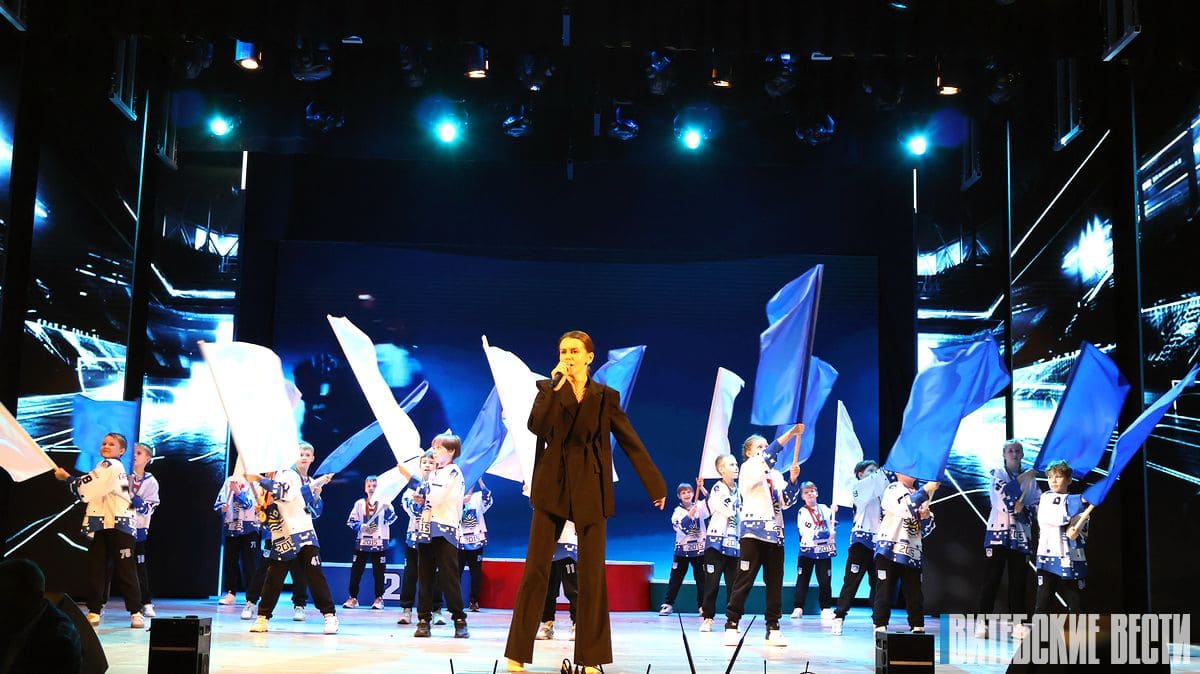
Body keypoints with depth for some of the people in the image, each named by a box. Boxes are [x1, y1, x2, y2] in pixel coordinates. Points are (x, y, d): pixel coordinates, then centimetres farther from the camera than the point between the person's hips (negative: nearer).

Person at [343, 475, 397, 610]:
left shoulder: (385, 503, 2)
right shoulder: (360, 503, 7)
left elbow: (391, 518, -12)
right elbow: (351, 521, 5)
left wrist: (386, 509, -31)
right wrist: (362, 527, -12)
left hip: (379, 543, -1)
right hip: (362, 542, 1)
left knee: (379, 571, 4)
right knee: (356, 570, 2)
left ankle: (379, 598, 12)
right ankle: (353, 598, 10)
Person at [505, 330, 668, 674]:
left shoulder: (606, 397, 5)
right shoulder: (549, 388, 5)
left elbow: (632, 443, 5)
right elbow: (537, 426, -14)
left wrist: (655, 486, 4)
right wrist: (557, 385, -13)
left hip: (591, 489, 0)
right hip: (552, 486, 0)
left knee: (592, 572, 1)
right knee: (536, 568, -1)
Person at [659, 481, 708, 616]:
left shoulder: (699, 506, 3)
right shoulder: (677, 512, 2)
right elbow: (680, 526, -13)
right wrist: (690, 514, -23)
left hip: (699, 549, 0)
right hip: (682, 549, 0)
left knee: (701, 578, 3)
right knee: (676, 578, 2)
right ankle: (667, 604, 7)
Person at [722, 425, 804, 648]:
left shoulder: (776, 475, 18)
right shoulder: (748, 469, 1)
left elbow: (786, 502, 10)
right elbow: (767, 458, -18)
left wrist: (792, 480, -6)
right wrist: (791, 433, -25)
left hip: (775, 533, 6)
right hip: (753, 531, -6)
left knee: (775, 582, 5)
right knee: (744, 580, -8)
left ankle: (773, 628, 11)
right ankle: (731, 625, -4)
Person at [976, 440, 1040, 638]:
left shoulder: (1030, 478, 15)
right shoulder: (997, 473, 6)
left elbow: (1038, 503, 8)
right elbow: (1003, 490, -14)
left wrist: (1023, 507, -10)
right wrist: (1022, 478, -9)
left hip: (1021, 534, 3)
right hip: (999, 531, -3)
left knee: (1018, 580, 2)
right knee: (992, 577, -7)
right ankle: (982, 623, -7)